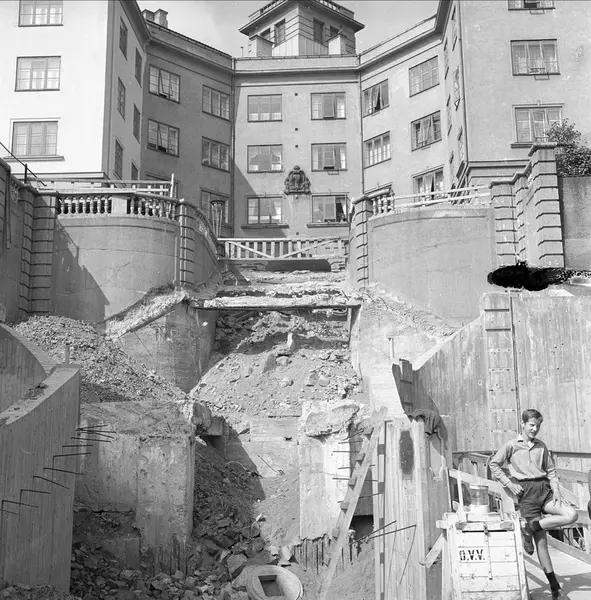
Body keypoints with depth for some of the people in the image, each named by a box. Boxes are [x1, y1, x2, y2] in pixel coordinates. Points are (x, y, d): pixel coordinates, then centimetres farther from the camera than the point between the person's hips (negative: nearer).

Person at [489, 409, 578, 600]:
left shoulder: (541, 446, 14)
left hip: (544, 489, 4)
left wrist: (556, 489, 1)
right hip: (526, 492, -4)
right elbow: (494, 464, 3)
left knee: (572, 515, -21)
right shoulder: (512, 445, 1)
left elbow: (551, 470, 17)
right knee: (541, 541, -4)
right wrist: (509, 484, -5)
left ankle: (531, 527, -7)